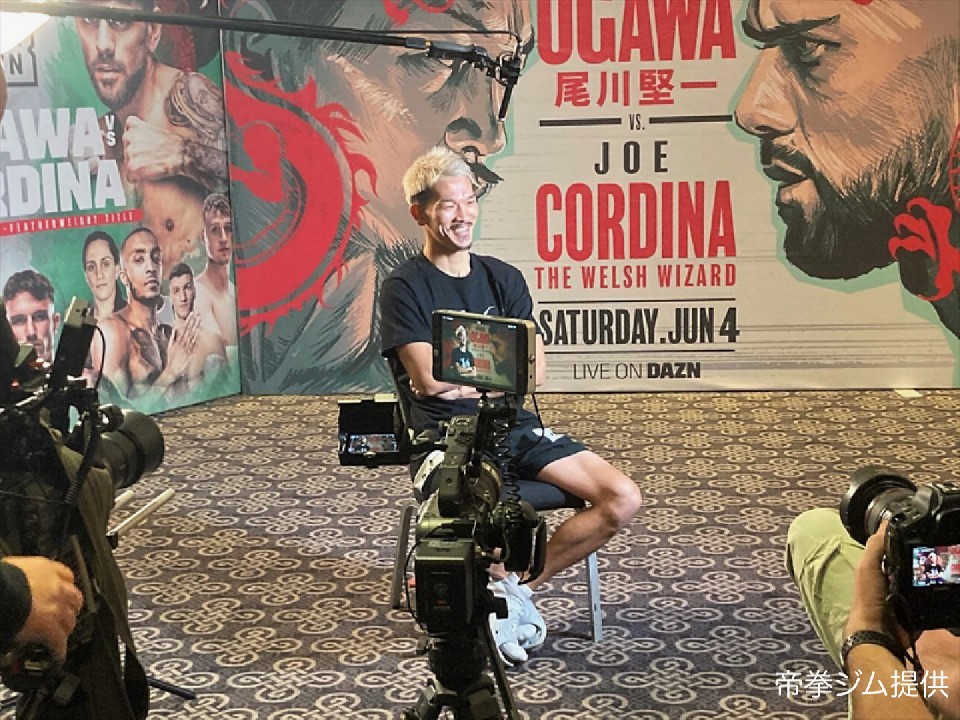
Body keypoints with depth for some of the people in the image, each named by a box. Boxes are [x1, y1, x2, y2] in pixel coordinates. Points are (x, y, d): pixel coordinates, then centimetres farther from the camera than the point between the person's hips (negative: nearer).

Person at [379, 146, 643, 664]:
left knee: (622, 499, -12)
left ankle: (518, 585, 3)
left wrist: (457, 379, -7)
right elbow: (428, 378, -11)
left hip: (514, 425, 5)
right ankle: (508, 588, -4)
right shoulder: (405, 287, 0)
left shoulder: (503, 278, 14)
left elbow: (533, 370, 4)